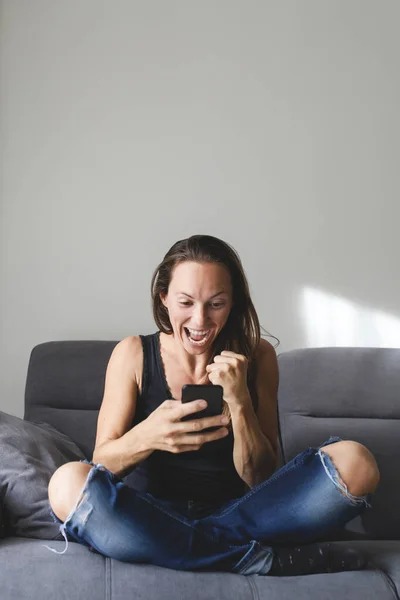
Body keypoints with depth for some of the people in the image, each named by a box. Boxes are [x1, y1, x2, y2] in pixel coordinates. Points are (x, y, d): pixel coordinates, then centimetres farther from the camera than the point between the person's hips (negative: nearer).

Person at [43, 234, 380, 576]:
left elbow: (260, 480, -2)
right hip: (154, 519, 1)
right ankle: (253, 558, -22)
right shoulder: (133, 354, -2)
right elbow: (100, 463, -7)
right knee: (68, 484, -33)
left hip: (236, 516, 0)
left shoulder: (257, 355, 0)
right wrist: (145, 437, -30)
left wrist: (239, 402, -19)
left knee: (355, 464, -20)